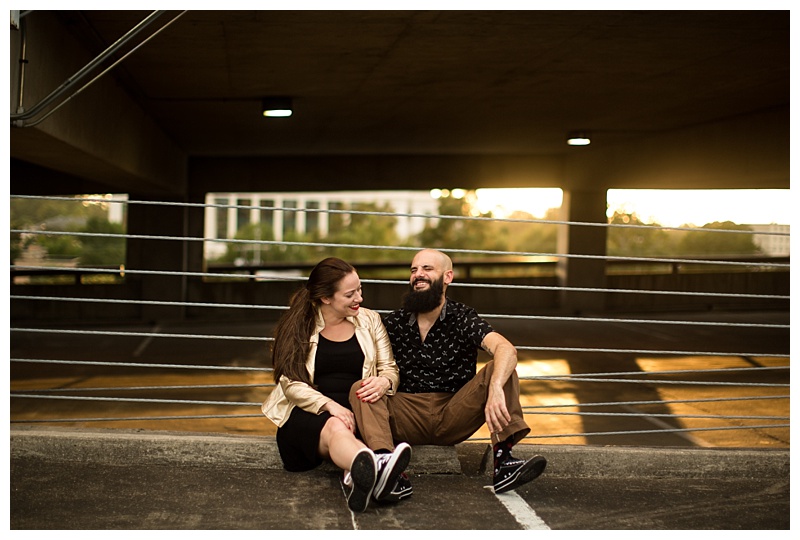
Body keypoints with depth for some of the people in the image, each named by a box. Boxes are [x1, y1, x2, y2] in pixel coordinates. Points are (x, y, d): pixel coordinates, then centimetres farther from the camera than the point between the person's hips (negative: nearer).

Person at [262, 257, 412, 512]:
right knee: (336, 427, -40)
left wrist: (383, 382, -15)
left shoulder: (369, 319, 14)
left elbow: (390, 369, 13)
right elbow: (291, 383, -2)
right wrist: (330, 405, -20)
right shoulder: (297, 327, 6)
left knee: (341, 430, -37)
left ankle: (358, 476, -69)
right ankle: (377, 469, -72)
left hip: (357, 411, 3)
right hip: (309, 413, -3)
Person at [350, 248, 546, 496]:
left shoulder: (462, 318, 1)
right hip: (407, 419, 1)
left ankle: (503, 462, -35)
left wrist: (495, 388, -39)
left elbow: (507, 349, -18)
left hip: (452, 418, -1)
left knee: (499, 368, -19)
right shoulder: (394, 323, 10)